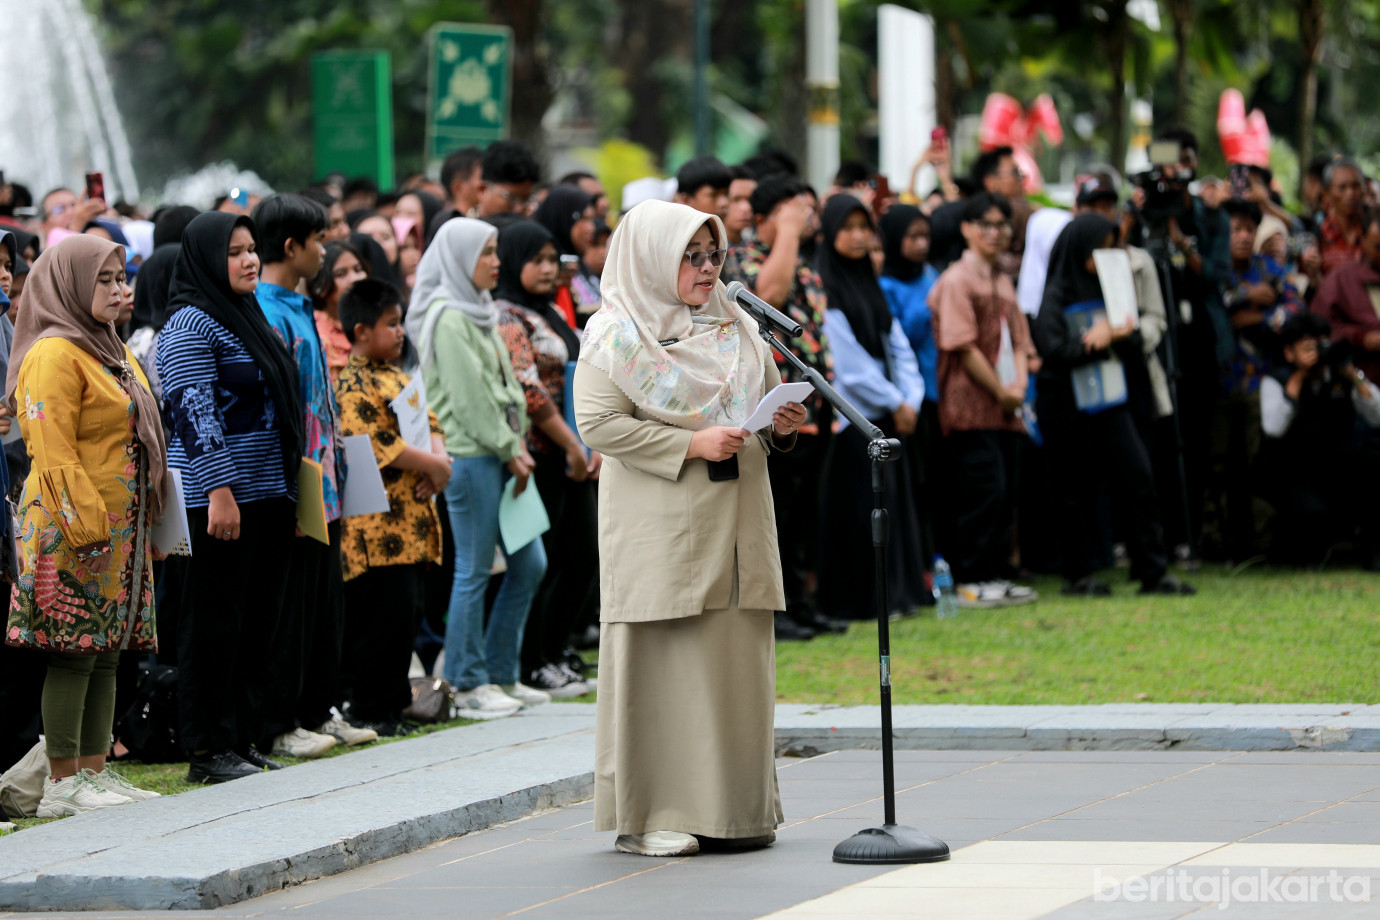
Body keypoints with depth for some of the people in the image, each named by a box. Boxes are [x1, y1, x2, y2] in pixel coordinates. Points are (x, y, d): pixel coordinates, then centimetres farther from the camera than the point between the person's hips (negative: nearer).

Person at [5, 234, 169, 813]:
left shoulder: (108, 349, 19)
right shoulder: (54, 353, -11)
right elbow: (53, 451, -18)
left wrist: (146, 528, 20)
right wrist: (85, 523, -22)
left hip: (120, 528, 9)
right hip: (73, 530, -9)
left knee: (107, 651, 10)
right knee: (74, 652, -7)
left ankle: (95, 771, 14)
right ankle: (63, 783, -3)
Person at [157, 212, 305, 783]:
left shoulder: (246, 317, 18)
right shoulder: (190, 324, -9)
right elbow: (194, 410, -17)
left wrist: (287, 493, 22)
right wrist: (219, 490, -23)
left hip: (264, 497, 9)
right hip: (214, 499, -9)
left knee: (256, 623, 9)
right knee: (214, 624, -5)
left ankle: (242, 740, 14)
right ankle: (208, 750, -2)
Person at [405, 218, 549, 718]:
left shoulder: (478, 312, 16)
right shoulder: (447, 319, -12)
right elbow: (469, 396, -16)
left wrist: (518, 442, 8)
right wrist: (508, 449, -12)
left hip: (499, 452, 10)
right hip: (469, 455, -10)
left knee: (529, 563, 10)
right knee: (474, 571, -4)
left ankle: (500, 673, 19)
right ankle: (470, 686, 3)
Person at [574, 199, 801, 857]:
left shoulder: (736, 328, 15)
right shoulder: (616, 334, -4)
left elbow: (767, 401, 22)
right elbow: (598, 424, -13)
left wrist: (783, 426, -2)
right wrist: (692, 443, -18)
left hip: (736, 524, 6)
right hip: (659, 526, -6)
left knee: (738, 661, 5)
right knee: (662, 662, -6)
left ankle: (735, 808, 13)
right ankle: (647, 815, -2)